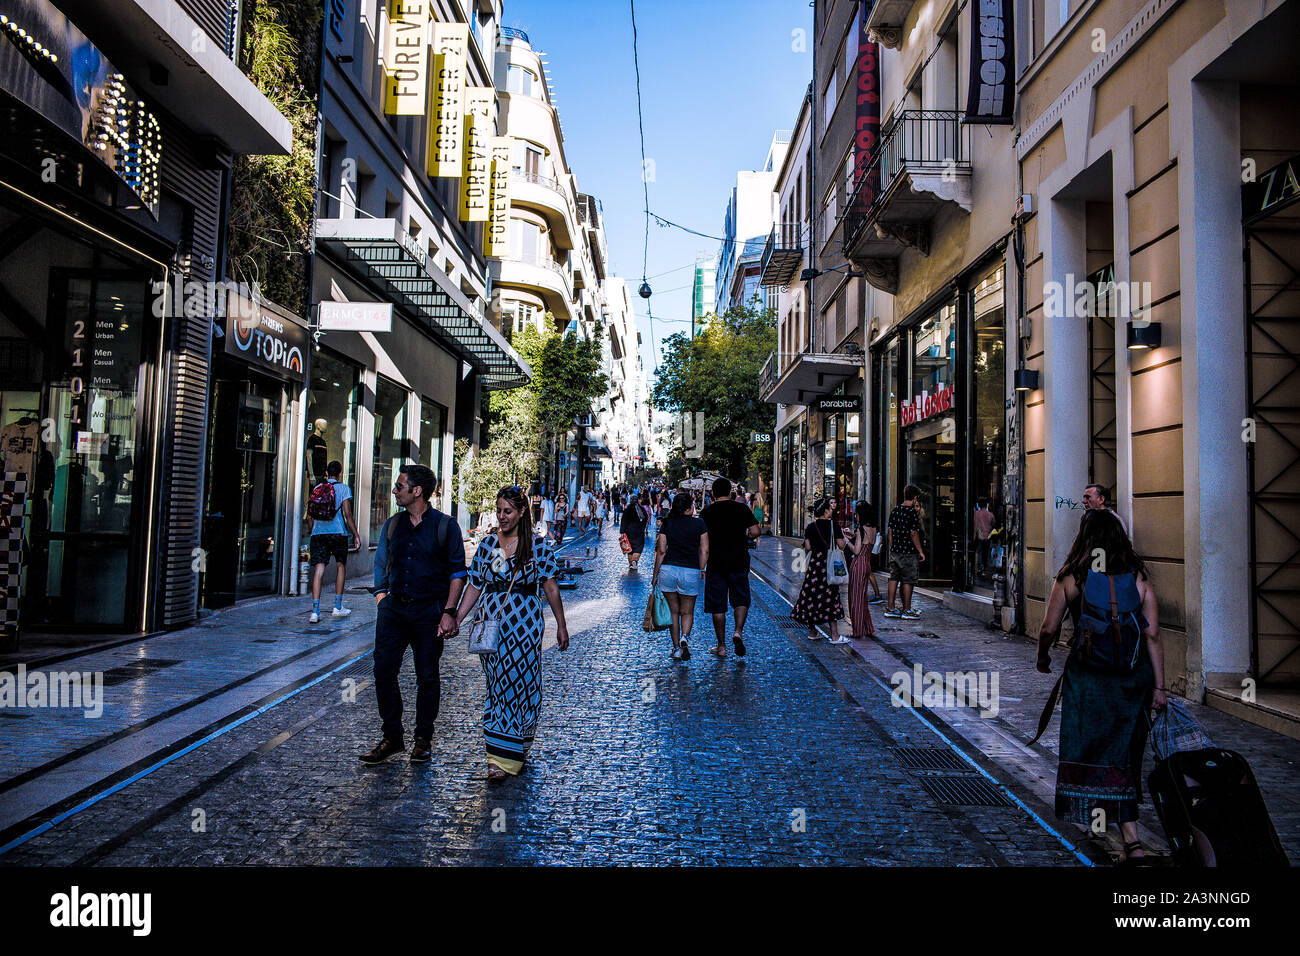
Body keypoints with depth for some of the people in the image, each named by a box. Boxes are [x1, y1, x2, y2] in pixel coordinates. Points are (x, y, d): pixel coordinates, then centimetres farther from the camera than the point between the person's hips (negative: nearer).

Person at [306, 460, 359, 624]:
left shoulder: (316, 488, 12)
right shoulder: (343, 489, 1)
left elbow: (310, 516, 13)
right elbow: (347, 514, -6)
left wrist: (311, 534, 24)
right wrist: (356, 534, 1)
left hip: (318, 533, 3)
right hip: (337, 532, -3)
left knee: (318, 569, -3)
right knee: (341, 566, 15)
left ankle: (315, 611, -11)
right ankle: (337, 607, 18)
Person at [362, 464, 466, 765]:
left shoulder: (445, 526, -2)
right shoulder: (392, 525, 10)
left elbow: (458, 571, -2)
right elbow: (381, 564, 21)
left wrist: (449, 612, -9)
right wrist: (381, 593, 8)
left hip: (429, 611, -4)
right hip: (393, 608, 4)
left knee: (427, 677, 3)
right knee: (383, 671, -1)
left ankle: (423, 740, 17)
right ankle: (392, 737, 12)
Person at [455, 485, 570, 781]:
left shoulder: (538, 545, -2)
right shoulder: (487, 544, 6)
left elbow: (550, 587, 0)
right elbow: (474, 586, 10)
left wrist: (561, 625, 1)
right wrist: (456, 619, 4)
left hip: (525, 625, -3)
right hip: (492, 623, 3)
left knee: (520, 684, -4)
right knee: (497, 686, 9)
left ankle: (505, 758, 1)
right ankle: (501, 755, 22)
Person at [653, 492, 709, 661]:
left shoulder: (666, 524, 3)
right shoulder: (699, 524, 0)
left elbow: (661, 551, 1)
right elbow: (704, 551, -1)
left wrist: (656, 574, 7)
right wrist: (701, 571, 12)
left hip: (668, 569, 1)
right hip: (691, 571, -1)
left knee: (673, 611, 14)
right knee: (687, 612, 12)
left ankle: (676, 648, 15)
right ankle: (684, 637, -16)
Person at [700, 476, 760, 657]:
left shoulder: (706, 512, 0)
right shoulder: (741, 508, 1)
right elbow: (755, 532, -2)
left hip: (716, 563, 0)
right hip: (739, 562, 0)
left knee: (717, 605, 7)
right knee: (741, 600, 13)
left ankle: (721, 646, 10)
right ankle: (738, 631, -11)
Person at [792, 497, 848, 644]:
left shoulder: (811, 526, 2)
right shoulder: (833, 524, -6)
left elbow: (807, 547, -2)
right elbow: (841, 545, -6)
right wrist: (842, 535, 12)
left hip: (814, 564, 3)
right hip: (830, 565, -3)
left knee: (811, 596, 10)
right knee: (830, 598, 0)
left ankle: (812, 632, 18)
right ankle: (834, 635, 0)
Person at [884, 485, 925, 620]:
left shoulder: (894, 511, 7)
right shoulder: (913, 512, -13)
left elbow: (890, 531, 9)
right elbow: (913, 533, -16)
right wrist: (921, 551, -8)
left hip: (895, 551, 6)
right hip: (909, 552, -6)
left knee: (894, 578, 11)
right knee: (908, 581, 2)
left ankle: (890, 608, 13)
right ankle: (907, 610, 8)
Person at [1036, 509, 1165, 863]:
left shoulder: (1071, 578, -5)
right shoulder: (1139, 579, 1)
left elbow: (1048, 629, -1)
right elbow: (1153, 637, -1)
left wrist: (1043, 658, 19)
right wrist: (1158, 686, 5)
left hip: (1087, 672, -3)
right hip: (1134, 672, 3)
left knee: (1098, 753, 5)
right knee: (1124, 752, 14)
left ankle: (1131, 839, 1)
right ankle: (1129, 835, 22)